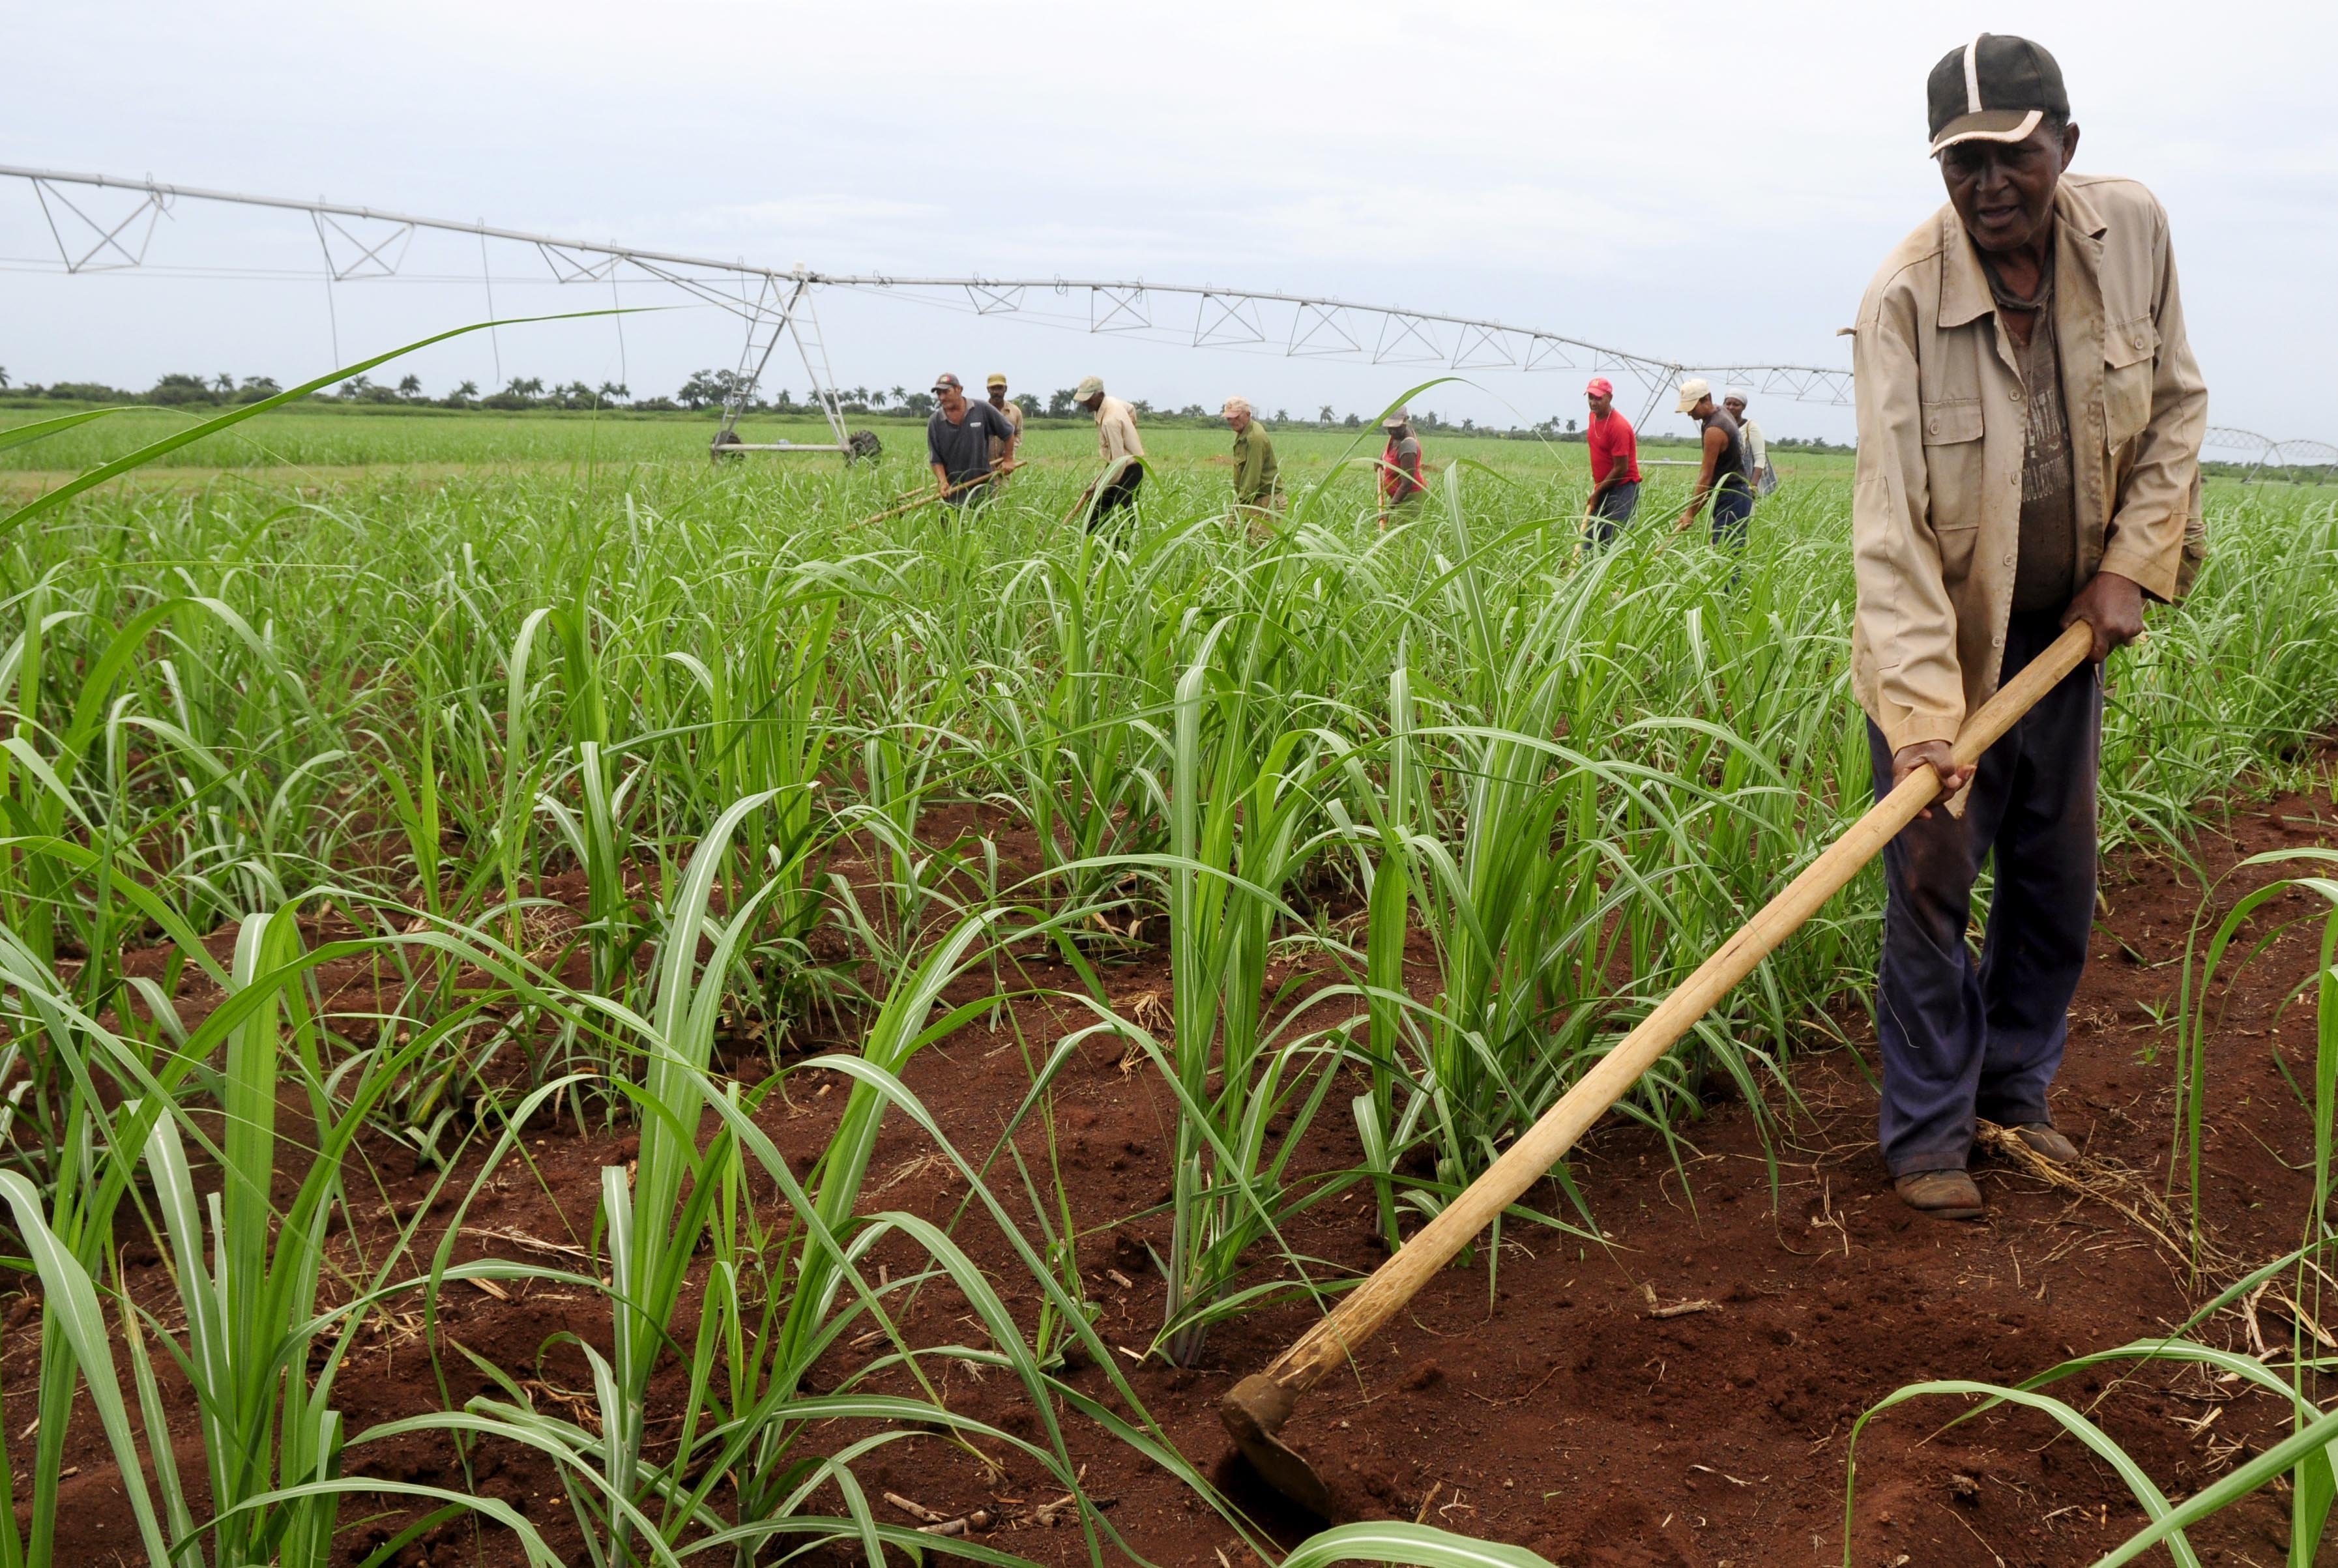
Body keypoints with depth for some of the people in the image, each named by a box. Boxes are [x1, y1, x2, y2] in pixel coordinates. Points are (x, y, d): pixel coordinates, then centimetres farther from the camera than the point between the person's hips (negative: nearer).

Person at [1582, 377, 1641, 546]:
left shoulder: (1619, 426, -19)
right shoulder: (1594, 417, 7)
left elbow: (1621, 469, -18)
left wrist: (1598, 492, -10)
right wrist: (1596, 485, 15)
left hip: (1623, 489, -9)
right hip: (1602, 488, 9)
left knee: (1616, 542, -11)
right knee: (1591, 538, 8)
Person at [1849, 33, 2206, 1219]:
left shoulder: (2133, 231, -10)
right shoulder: (1903, 301, -23)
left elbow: (2175, 407, 4)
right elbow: (1889, 518, -29)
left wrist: (2132, 563, -7)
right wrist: (1920, 711, -36)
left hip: (2066, 631, 5)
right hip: (1941, 642, -4)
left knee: (2058, 881, 13)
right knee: (1931, 886, -2)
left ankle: (2015, 1093, 32)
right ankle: (1928, 1133, 13)